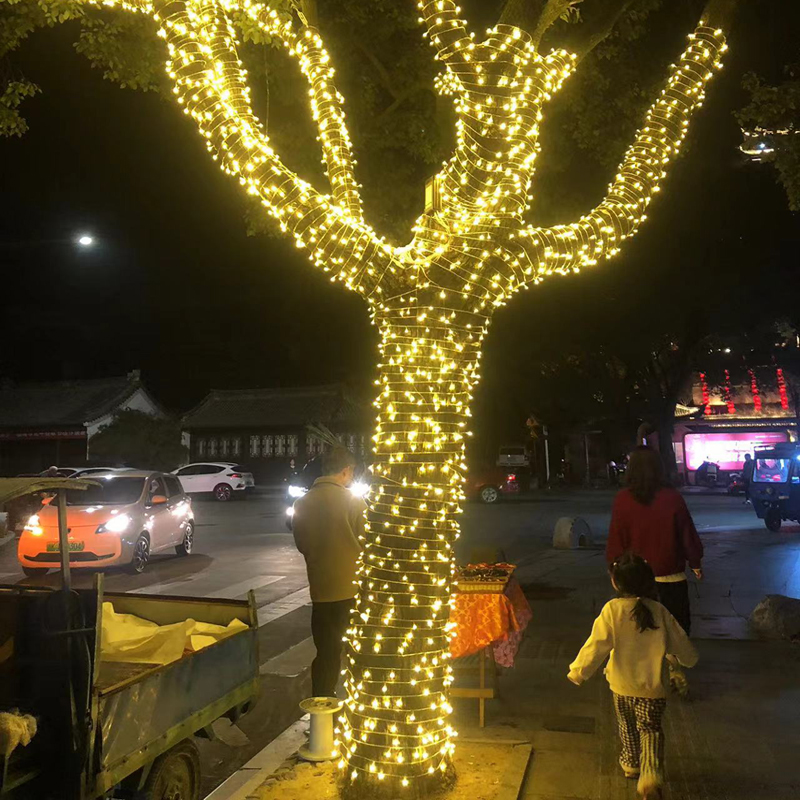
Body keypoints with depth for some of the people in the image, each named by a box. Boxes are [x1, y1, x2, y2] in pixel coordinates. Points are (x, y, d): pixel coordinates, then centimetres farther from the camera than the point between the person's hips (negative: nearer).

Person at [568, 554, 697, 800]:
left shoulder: (612, 609, -17)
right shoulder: (660, 612, -8)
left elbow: (596, 646, -18)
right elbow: (684, 648, 1)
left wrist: (578, 672, -6)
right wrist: (687, 660, 24)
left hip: (622, 686, 0)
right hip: (652, 687, 0)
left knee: (627, 728, 23)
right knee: (650, 730, 10)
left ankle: (630, 764, 42)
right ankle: (650, 777, -9)